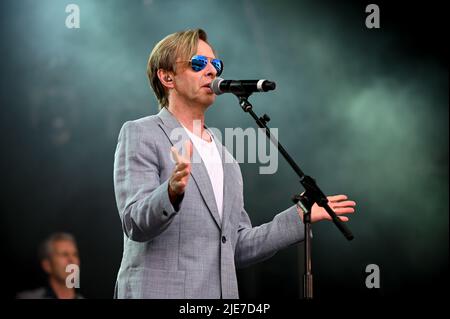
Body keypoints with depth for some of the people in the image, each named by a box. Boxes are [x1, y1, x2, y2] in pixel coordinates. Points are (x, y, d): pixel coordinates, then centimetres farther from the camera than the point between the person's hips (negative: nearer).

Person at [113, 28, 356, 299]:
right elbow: (135, 223, -12)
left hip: (222, 291, 6)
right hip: (161, 291, -6)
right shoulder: (140, 135, 0)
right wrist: (172, 192, -30)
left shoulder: (226, 158, 19)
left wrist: (300, 216, 12)